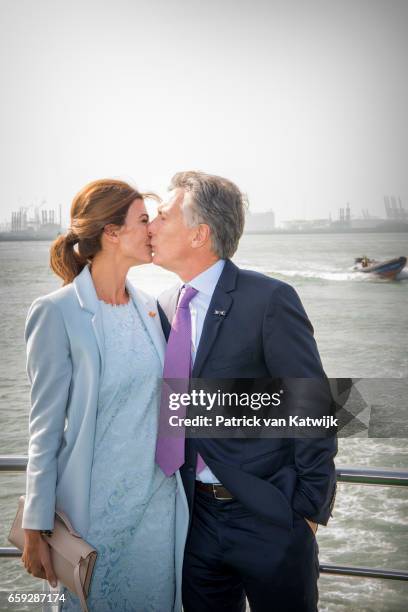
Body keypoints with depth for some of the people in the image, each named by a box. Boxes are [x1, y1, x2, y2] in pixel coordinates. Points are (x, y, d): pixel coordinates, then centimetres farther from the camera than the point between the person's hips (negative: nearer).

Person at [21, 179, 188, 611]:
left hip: (162, 499, 5)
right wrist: (35, 530, -9)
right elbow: (45, 427, -11)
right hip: (99, 506, -5)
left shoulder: (147, 307, 5)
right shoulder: (58, 312, -12)